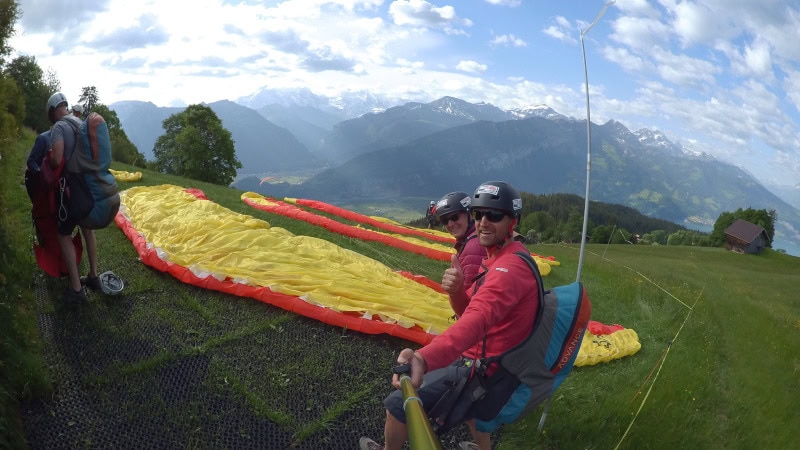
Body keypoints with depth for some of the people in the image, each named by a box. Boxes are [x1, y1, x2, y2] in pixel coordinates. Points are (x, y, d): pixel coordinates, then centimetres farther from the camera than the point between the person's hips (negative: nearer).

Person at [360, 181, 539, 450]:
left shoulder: (509, 267, -27)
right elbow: (473, 307, 5)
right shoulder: (504, 257, 8)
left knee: (398, 404, 2)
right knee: (464, 398, 40)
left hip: (483, 370, -10)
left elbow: (477, 319, -46)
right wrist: (457, 291, -20)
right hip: (496, 362, 10)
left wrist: (423, 359, -62)